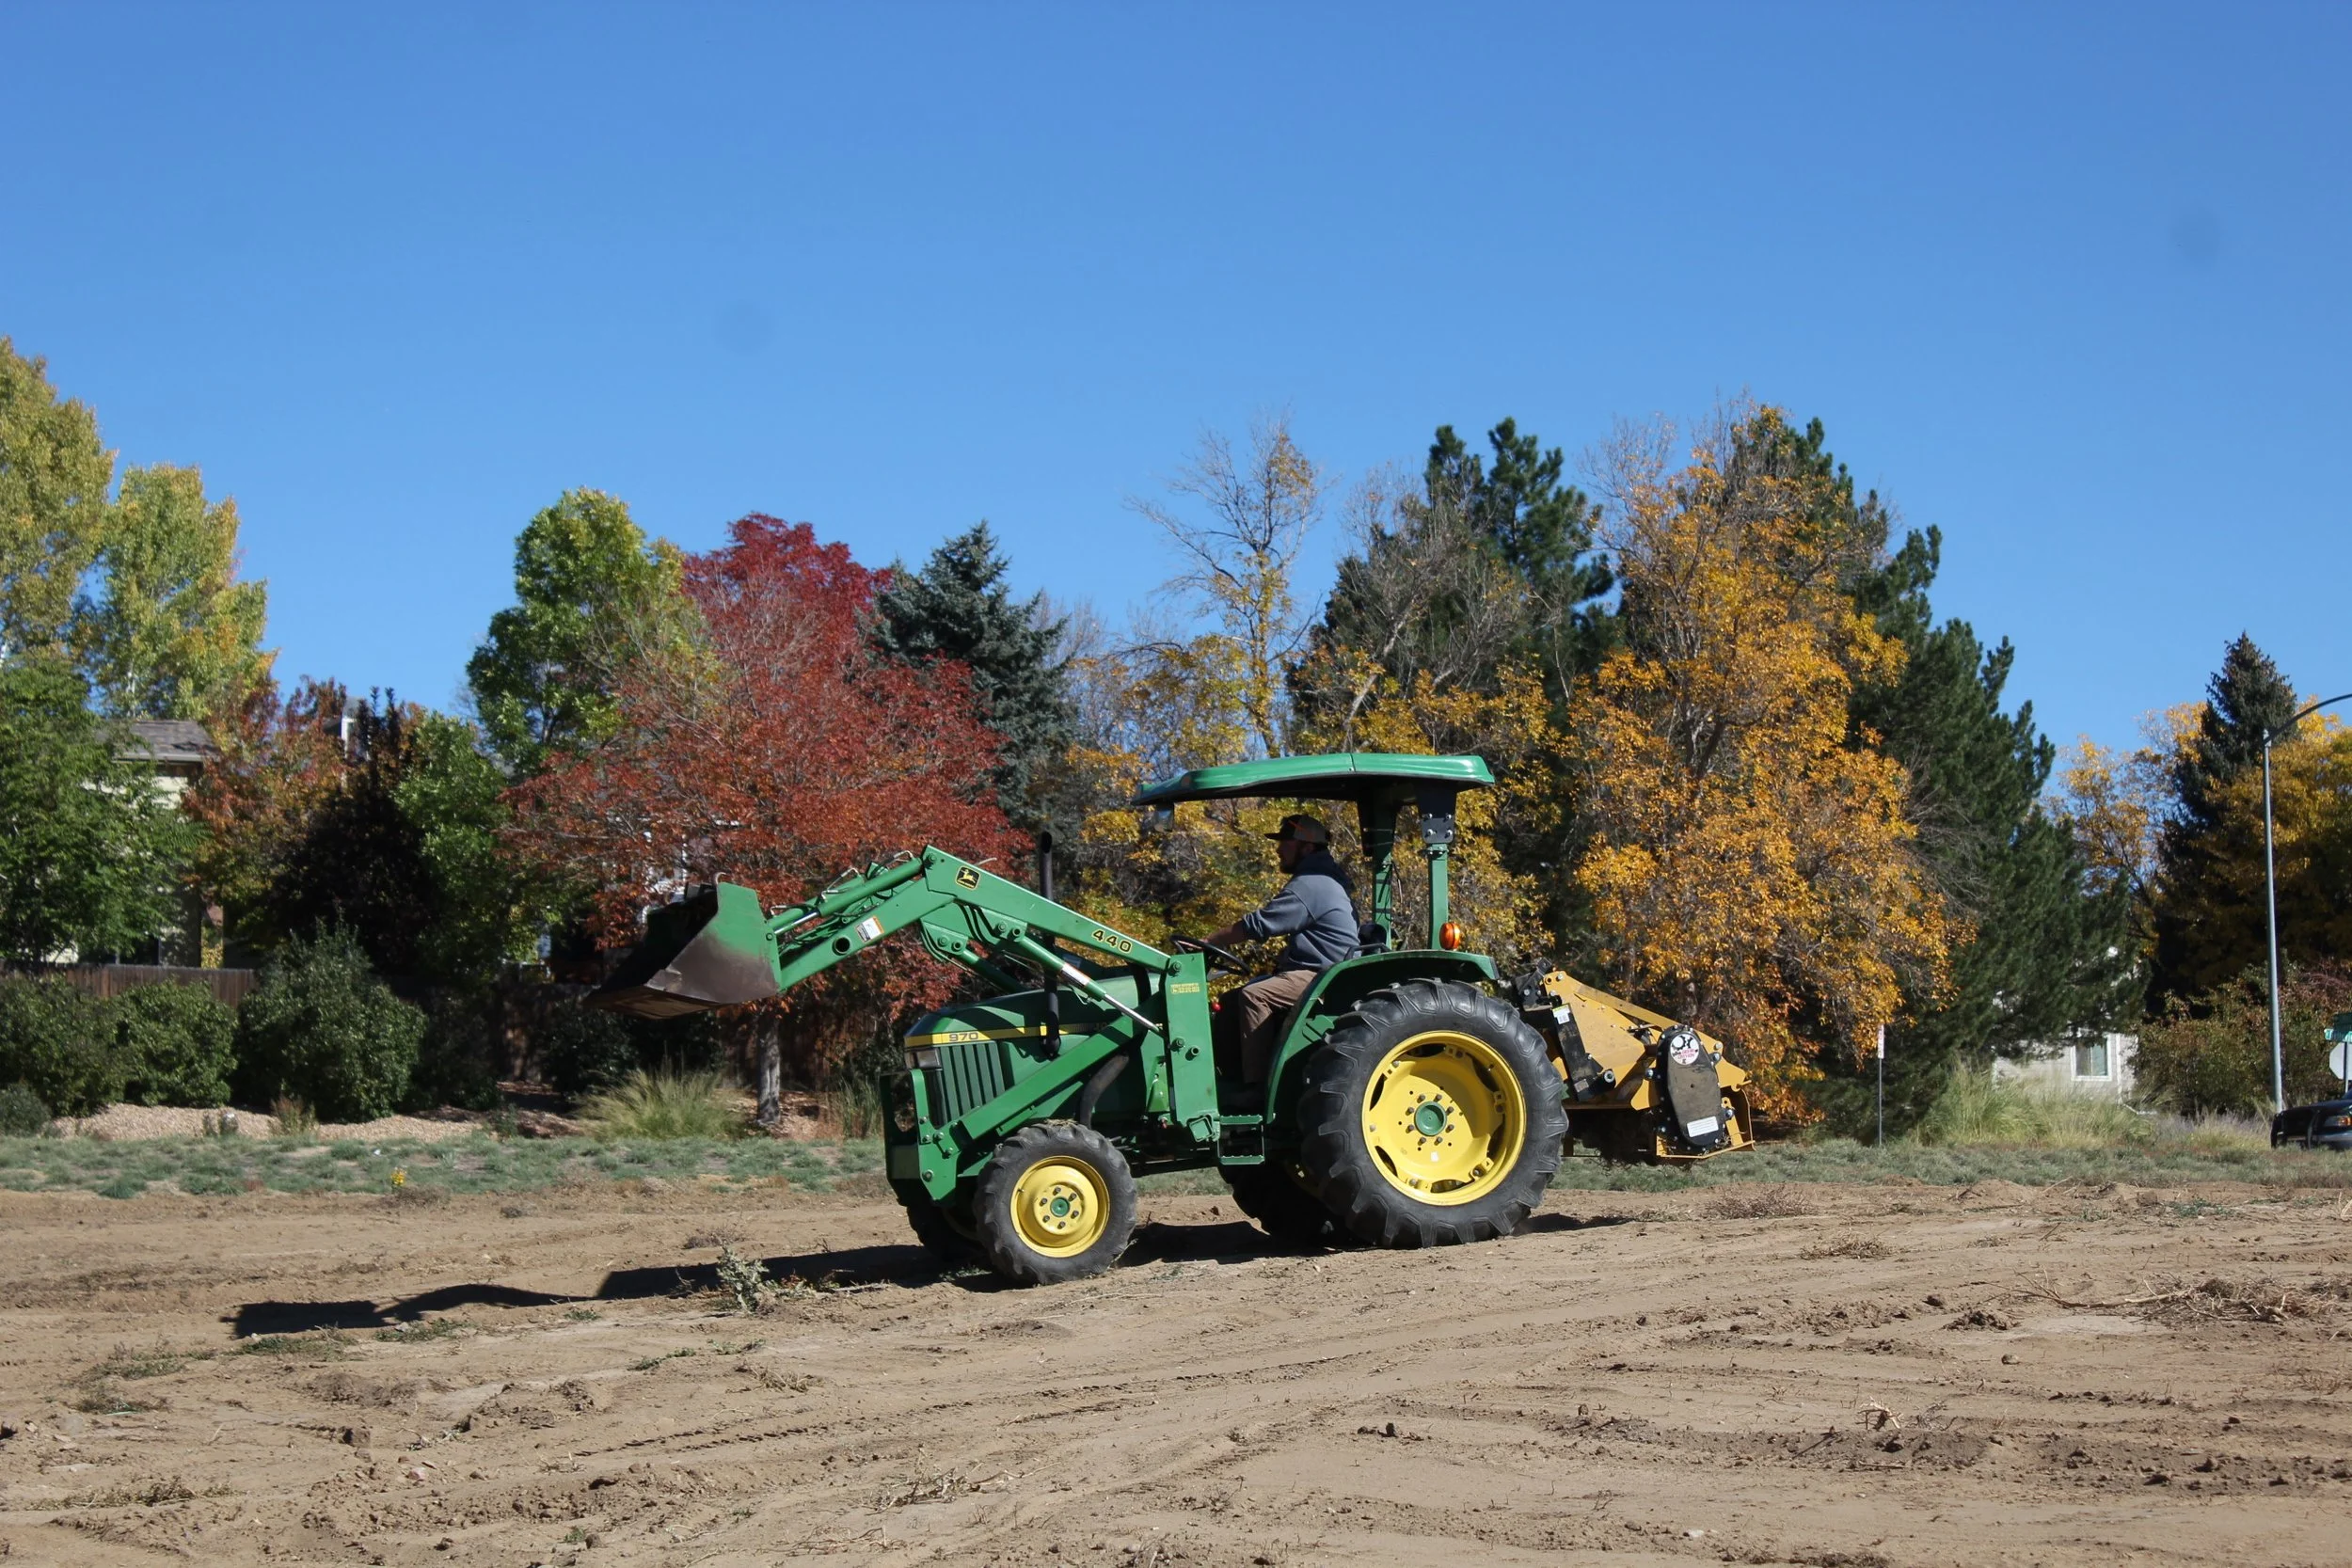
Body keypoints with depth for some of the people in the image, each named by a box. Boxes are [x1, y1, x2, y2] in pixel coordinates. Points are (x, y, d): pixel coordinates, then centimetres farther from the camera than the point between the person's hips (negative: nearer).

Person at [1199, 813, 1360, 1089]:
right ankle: (1231, 1078, 3)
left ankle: (1257, 1085, -29)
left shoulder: (1310, 885, -15)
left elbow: (1259, 924, -18)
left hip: (1323, 978, -11)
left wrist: (1208, 942, -11)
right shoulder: (1321, 878, 19)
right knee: (1232, 1001, 7)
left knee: (1254, 996, -28)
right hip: (1310, 971, 11)